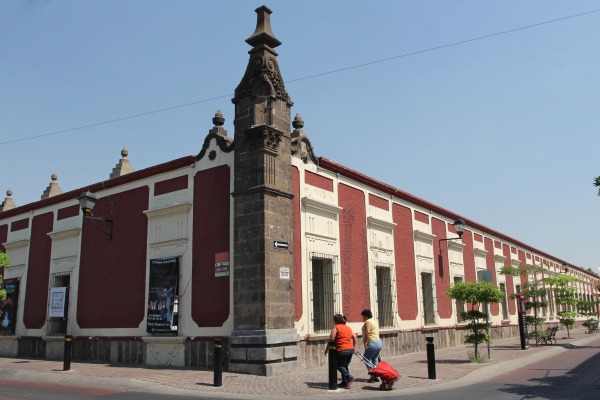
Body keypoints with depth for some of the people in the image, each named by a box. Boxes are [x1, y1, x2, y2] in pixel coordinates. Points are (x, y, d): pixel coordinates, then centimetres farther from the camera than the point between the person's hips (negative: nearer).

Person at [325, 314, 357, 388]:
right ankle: (345, 382, 17)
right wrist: (354, 347, 25)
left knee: (339, 365, 7)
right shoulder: (349, 328, 15)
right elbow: (355, 338, 15)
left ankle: (349, 378, -7)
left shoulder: (335, 327, -5)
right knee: (345, 365, 18)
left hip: (342, 350, -7)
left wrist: (326, 349, -1)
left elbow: (331, 340, -10)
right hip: (351, 349, 7)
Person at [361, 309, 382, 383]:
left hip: (372, 344, -9)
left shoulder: (368, 322, -12)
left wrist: (365, 342, -22)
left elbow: (367, 332, -24)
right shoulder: (374, 321, 18)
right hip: (379, 342, 10)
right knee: (375, 359, 14)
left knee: (366, 360, -1)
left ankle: (372, 376, -6)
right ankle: (376, 376, 14)